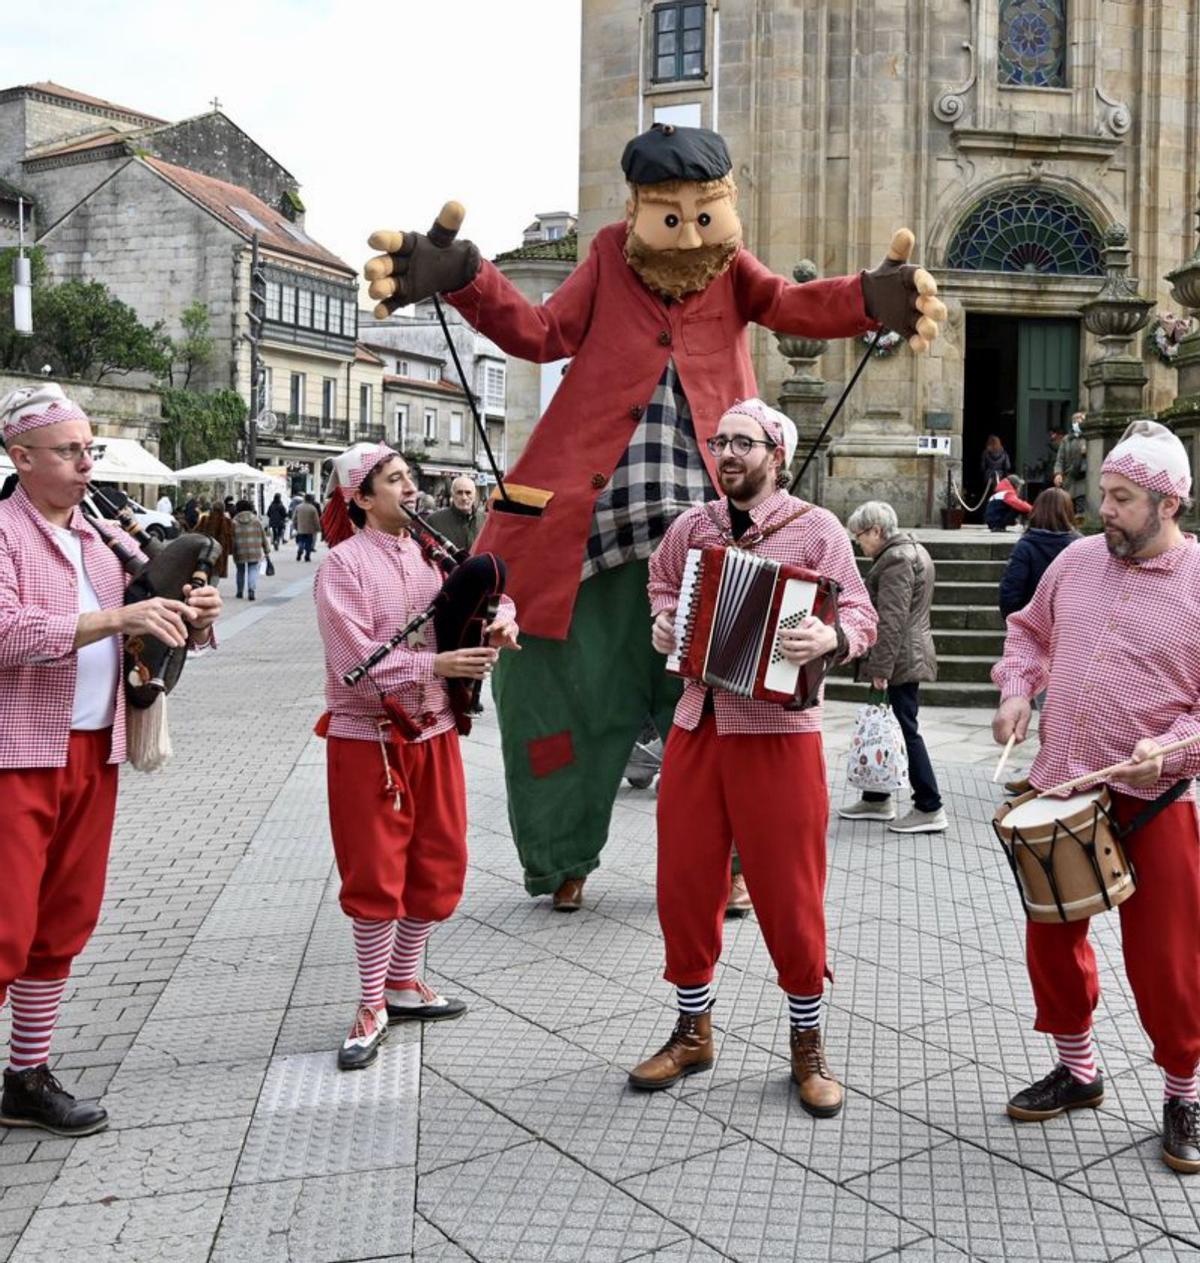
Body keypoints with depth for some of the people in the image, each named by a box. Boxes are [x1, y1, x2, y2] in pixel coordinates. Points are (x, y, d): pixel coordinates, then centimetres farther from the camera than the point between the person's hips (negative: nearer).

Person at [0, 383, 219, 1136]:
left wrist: (193, 616, -6)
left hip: (94, 754, 7)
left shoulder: (106, 539, 12)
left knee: (66, 923, 12)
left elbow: (162, 633, 17)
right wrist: (120, 619, -28)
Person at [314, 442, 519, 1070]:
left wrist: (500, 619, -8)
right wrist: (435, 665, -25)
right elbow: (354, 664, -19)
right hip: (368, 739, -6)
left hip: (434, 732, 6)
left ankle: (403, 982, 32)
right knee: (377, 872, 2)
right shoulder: (343, 564, -12)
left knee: (438, 863, 13)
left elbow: (487, 591, 15)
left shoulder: (430, 553, 5)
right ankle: (372, 1007, 16)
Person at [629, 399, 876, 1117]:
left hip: (778, 730, -4)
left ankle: (808, 1045, 21)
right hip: (696, 726, 5)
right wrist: (662, 621, 7)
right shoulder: (691, 526, 10)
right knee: (684, 885, 10)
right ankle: (693, 1032, 28)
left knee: (790, 894, 3)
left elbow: (862, 618, -6)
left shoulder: (815, 528, -3)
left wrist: (832, 638, -27)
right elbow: (662, 585, 28)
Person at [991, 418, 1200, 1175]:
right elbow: (1030, 631, 18)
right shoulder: (1077, 560, 4)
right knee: (1052, 940, 15)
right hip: (1058, 790, 5)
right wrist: (1017, 692, 2)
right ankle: (1078, 1071, 36)